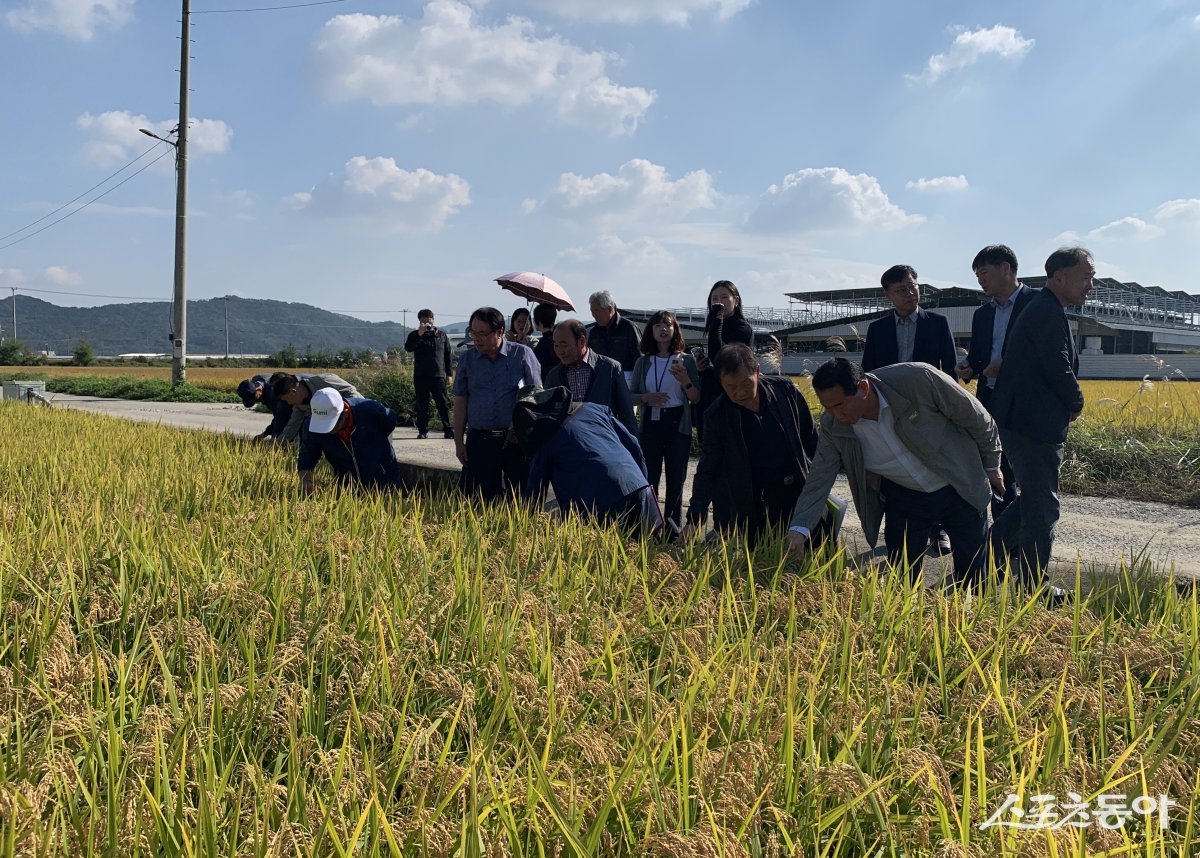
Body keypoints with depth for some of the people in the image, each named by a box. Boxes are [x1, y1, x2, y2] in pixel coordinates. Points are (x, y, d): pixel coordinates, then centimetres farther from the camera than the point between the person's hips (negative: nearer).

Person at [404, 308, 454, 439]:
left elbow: (448, 355, 12)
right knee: (421, 406, 3)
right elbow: (408, 348, -13)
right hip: (421, 377, 0)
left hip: (438, 376, 0)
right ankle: (422, 431, 10)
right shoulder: (414, 335, 6)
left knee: (443, 404, -3)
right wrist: (419, 334, -21)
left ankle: (448, 430, 0)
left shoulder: (442, 335, 9)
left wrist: (449, 373, 8)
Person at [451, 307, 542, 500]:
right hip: (479, 441, 2)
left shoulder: (523, 354, 1)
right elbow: (460, 402, 12)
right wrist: (458, 442, 7)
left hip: (517, 441, -2)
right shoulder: (467, 360, 9)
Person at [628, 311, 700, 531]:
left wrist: (685, 381, -16)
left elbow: (696, 398, 2)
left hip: (678, 424, -1)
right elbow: (631, 396, 8)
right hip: (650, 424, 1)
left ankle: (673, 528, 13)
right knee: (648, 478, 0)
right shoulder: (643, 362, 7)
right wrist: (647, 398, -12)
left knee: (676, 478, 3)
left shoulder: (686, 360, 3)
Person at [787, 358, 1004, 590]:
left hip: (960, 489, -2)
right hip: (904, 499, 2)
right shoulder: (833, 426, -18)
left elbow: (976, 417, -14)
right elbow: (819, 481, -13)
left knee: (972, 575, 9)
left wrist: (991, 466, -2)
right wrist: (799, 528, -27)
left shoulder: (918, 379, -29)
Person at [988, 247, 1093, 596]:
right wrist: (1077, 403, -4)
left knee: (1033, 498, 20)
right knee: (1042, 507, 0)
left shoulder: (1039, 309, 17)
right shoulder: (1049, 312, -16)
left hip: (1022, 420, 10)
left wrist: (1068, 403, 10)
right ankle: (1033, 586, 10)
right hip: (1035, 424, -10)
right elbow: (1059, 370, -21)